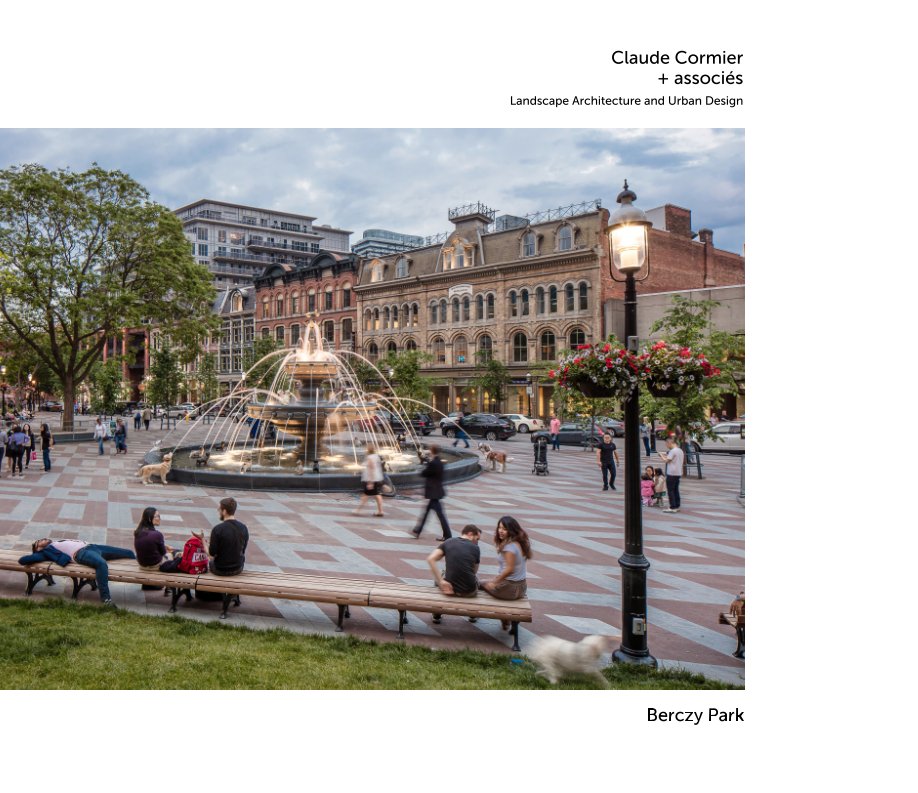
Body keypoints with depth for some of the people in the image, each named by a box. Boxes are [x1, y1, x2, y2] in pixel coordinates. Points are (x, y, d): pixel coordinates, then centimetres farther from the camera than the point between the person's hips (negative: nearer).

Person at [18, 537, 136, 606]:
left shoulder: (57, 542, 36)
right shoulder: (46, 551, 16)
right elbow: (22, 560, 8)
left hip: (90, 546, 8)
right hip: (80, 553, -8)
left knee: (129, 553, 5)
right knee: (102, 563, -42)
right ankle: (105, 599, -45)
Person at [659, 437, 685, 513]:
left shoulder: (673, 451, -16)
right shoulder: (681, 451, 13)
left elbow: (667, 460, -16)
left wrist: (661, 455, -1)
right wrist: (666, 455, 15)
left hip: (672, 473, -9)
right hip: (678, 473, 9)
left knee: (670, 490, -3)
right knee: (676, 490, 14)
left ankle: (673, 507, -4)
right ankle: (677, 506, 17)